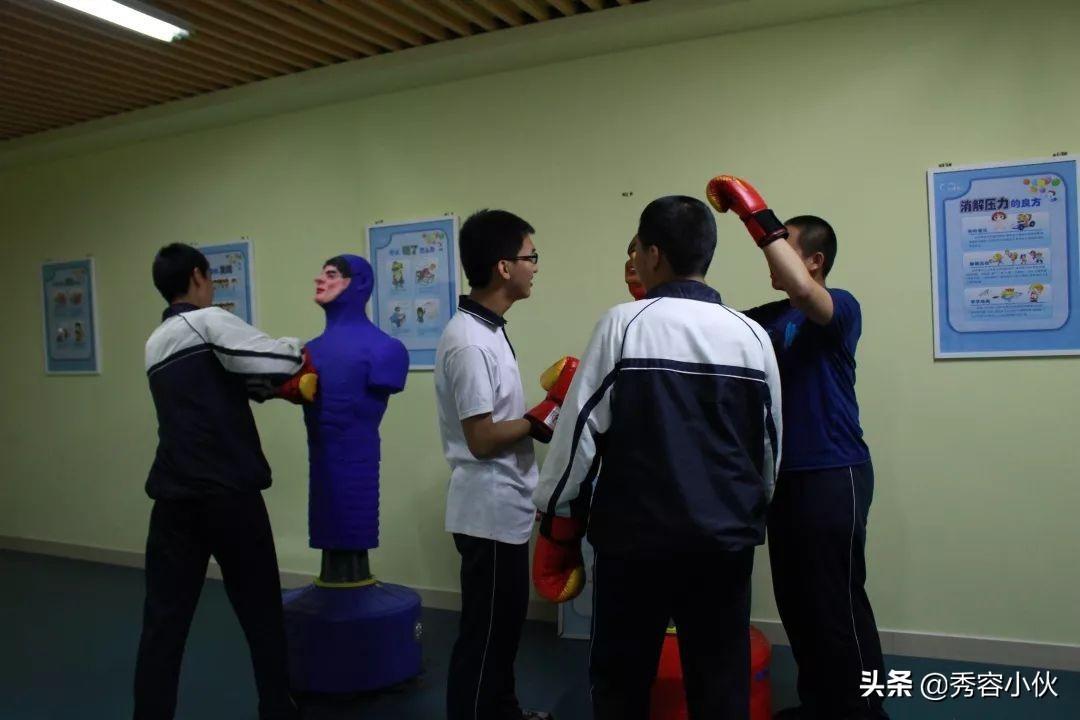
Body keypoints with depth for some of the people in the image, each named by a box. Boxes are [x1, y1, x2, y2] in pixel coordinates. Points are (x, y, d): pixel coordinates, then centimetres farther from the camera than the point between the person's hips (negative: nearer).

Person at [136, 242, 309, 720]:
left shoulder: (156, 343, 16)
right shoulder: (208, 322, -7)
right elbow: (278, 361, -12)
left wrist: (276, 384, 13)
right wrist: (296, 350, 9)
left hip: (175, 496, 6)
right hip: (228, 493, -6)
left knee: (164, 617, 8)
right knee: (260, 609, 10)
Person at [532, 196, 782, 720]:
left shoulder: (623, 324, -9)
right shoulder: (752, 335, 2)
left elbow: (580, 429, -8)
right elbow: (770, 445, 11)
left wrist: (557, 525, 3)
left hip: (636, 533, -3)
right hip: (725, 537, 4)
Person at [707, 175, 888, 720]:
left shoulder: (840, 307, -8)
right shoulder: (768, 317, 13)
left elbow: (801, 289, -29)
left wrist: (756, 215, -25)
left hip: (833, 475, -7)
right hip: (784, 474, 8)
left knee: (837, 603, -1)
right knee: (795, 599, 15)